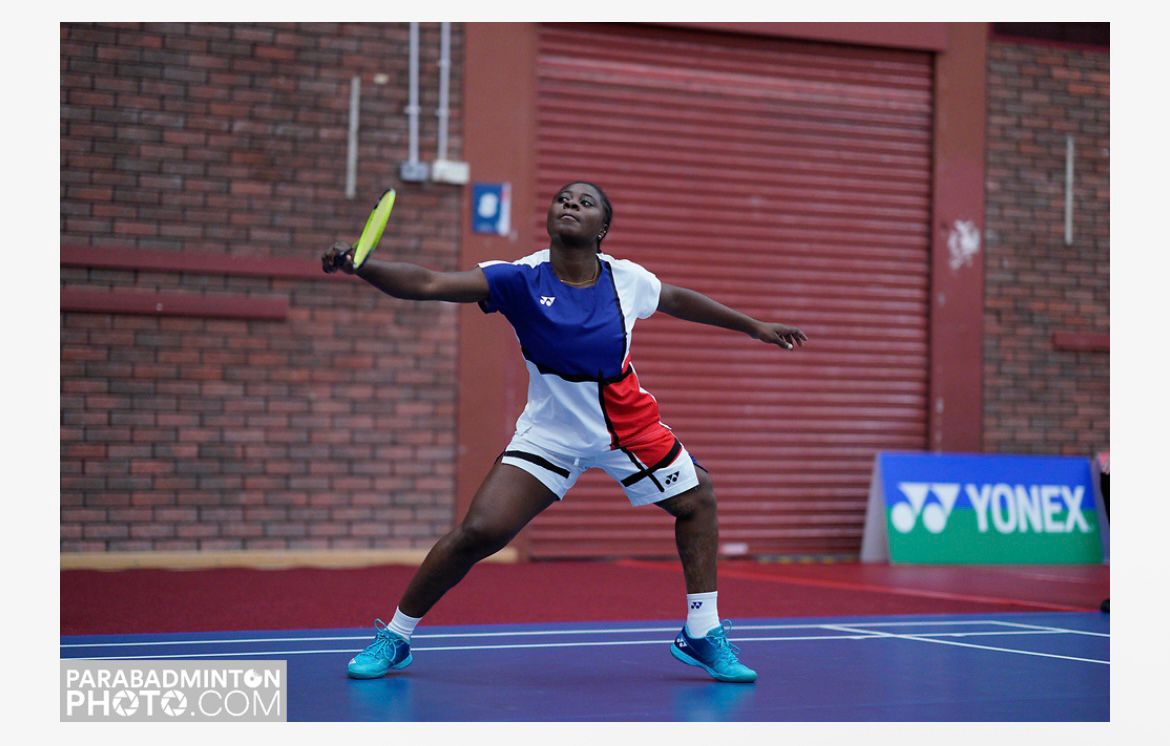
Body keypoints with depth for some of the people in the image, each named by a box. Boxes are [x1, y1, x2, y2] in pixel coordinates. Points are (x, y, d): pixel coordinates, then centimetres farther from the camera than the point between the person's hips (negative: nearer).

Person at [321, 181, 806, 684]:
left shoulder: (626, 279, -11)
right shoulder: (522, 279, -20)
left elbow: (678, 300, 11)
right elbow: (427, 284, -30)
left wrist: (754, 326, 19)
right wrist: (359, 265, -46)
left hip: (629, 427, 4)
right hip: (549, 434, -4)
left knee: (697, 502, 9)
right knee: (479, 533, -15)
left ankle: (702, 635, 27)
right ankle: (393, 638, 3)